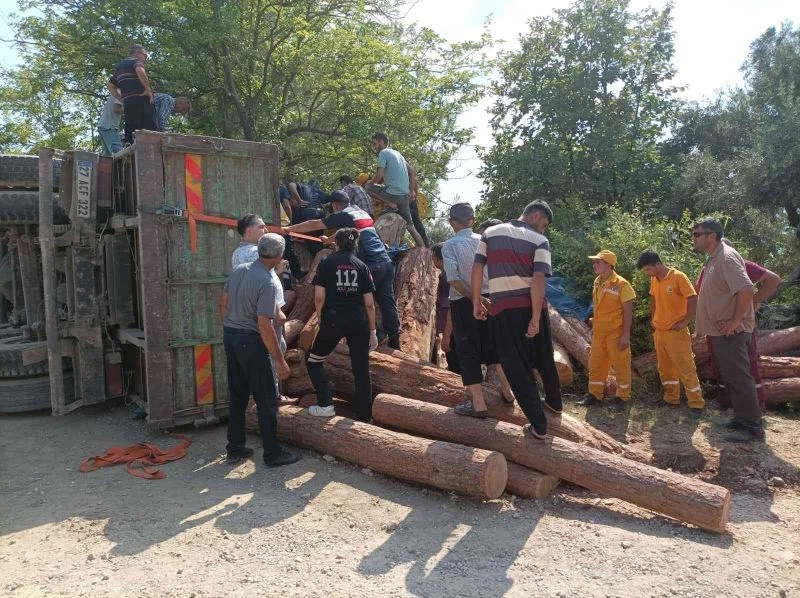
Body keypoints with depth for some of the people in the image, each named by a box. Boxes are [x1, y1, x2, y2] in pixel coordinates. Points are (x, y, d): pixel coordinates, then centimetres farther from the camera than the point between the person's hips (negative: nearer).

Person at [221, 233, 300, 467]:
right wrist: (280, 361, -17)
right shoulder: (267, 283, -20)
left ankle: (235, 448, 25)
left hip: (230, 336, 8)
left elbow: (224, 303, 11)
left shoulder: (238, 270, 3)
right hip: (250, 341, -8)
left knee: (237, 396, 16)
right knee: (266, 399, 2)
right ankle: (273, 454, 10)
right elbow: (264, 325, -22)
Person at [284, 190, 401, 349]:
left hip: (371, 266, -7)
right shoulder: (362, 212, 23)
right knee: (387, 303, 8)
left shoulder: (342, 215, 0)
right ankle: (394, 341, 11)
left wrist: (289, 229, 16)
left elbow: (313, 225, 5)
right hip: (386, 262, 7)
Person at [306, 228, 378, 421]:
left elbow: (319, 296, -7)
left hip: (333, 320, -2)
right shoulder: (362, 266, 8)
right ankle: (365, 416, 16)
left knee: (313, 360, 19)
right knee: (361, 370, 10)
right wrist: (372, 331, 12)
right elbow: (369, 303, 5)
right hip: (359, 322, 2)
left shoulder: (327, 263, 3)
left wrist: (320, 319, 9)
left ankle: (325, 405, 11)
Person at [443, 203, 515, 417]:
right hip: (488, 298, 4)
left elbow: (453, 279, -18)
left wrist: (475, 299, -16)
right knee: (492, 345, 19)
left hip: (463, 303, -4)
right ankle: (507, 391, 29)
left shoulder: (450, 245, -7)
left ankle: (478, 403, 2)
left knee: (468, 350, 2)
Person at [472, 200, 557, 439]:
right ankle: (553, 402, 41)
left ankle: (539, 426, 4)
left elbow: (477, 268, 0)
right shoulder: (540, 240, -1)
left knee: (516, 367, 3)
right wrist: (535, 318, -15)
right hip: (531, 306, 0)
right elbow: (539, 279, -13)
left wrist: (476, 302, 6)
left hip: (504, 309, 0)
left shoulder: (490, 233, 7)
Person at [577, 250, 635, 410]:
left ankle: (622, 397, 17)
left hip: (616, 333, -7)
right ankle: (595, 394, 24)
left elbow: (628, 311, -13)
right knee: (595, 364, 12)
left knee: (620, 365, 5)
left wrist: (626, 334, -16)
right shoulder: (597, 282, 6)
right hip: (599, 332, 7)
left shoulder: (621, 284, -14)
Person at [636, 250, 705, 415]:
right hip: (659, 331, 7)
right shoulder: (653, 280, 6)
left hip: (676, 332, -7)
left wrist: (685, 322, -15)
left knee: (686, 368, -3)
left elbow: (693, 299, -14)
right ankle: (671, 398, 26)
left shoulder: (678, 276, -14)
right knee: (665, 367, 14)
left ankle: (696, 404, 4)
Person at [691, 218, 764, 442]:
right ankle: (742, 418, 25)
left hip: (731, 331, -10)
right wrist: (704, 329, 18)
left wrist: (735, 321, -23)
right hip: (720, 331, 10)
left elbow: (746, 289, -30)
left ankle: (753, 426, 3)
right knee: (729, 378, 16)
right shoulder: (714, 259, 13)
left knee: (738, 377, -5)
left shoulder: (726, 257, -18)